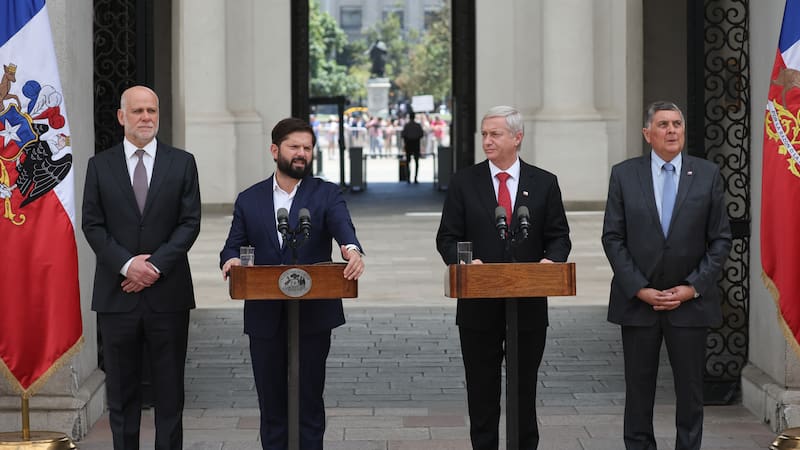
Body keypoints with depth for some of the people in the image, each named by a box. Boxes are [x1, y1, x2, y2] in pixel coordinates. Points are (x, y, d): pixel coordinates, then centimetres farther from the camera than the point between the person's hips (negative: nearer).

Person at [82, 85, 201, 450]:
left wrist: (155, 266, -11)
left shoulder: (182, 163, 6)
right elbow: (93, 225, 1)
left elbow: (190, 223, 0)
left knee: (169, 391, 4)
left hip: (167, 293, 0)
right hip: (117, 293, 1)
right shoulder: (100, 165, 7)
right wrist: (127, 265, -12)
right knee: (122, 391, 5)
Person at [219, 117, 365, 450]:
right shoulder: (249, 200, 8)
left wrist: (352, 249, -41)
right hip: (265, 317, 2)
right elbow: (234, 246, 6)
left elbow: (342, 224, -17)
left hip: (313, 314, -2)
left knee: (309, 401, 5)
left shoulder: (326, 194, 1)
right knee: (271, 402, 9)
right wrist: (231, 260, -20)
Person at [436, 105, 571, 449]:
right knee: (482, 390, 6)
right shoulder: (464, 182, 2)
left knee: (525, 389, 9)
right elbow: (447, 238, 2)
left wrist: (551, 259, -16)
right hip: (479, 304, 0)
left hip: (529, 304, 0)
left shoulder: (544, 183, 4)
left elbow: (559, 237, 5)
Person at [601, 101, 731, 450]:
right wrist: (639, 289, -9)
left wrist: (693, 287, -8)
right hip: (638, 300, 0)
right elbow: (613, 238, 0)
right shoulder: (624, 174, 1)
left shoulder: (708, 174, 2)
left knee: (690, 389, 5)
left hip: (690, 301, 0)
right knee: (638, 388, 7)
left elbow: (720, 239, 2)